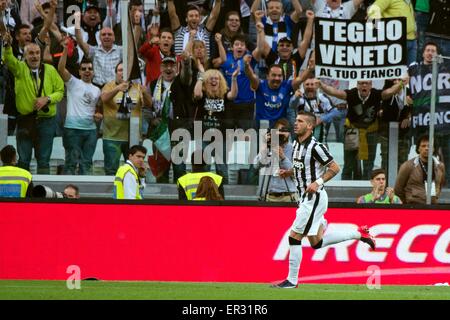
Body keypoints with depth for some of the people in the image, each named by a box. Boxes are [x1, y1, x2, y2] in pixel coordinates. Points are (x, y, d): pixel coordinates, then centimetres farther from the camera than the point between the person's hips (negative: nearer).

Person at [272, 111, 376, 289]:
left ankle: (292, 280, 0)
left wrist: (318, 182, -21)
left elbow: (335, 167, -13)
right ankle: (358, 233, 23)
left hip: (314, 197, -10)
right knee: (317, 242, 13)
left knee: (294, 237, -8)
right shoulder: (296, 144, 10)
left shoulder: (315, 146, -17)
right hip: (305, 198, 10)